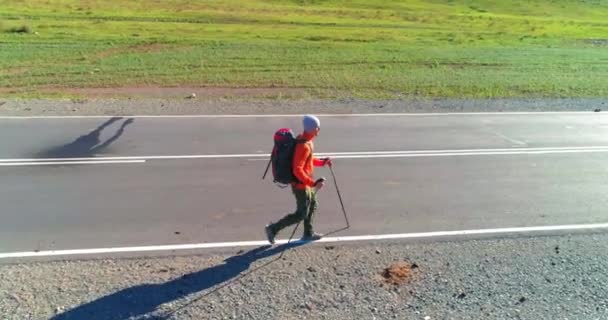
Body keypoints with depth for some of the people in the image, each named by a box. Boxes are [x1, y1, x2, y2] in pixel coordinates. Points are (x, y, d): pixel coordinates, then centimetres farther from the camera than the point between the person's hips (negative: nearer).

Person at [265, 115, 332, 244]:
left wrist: (322, 162, 11)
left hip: (306, 182, 10)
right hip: (301, 184, -10)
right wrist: (313, 183, -29)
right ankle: (273, 228, 11)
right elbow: (297, 170, -31)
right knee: (301, 214, 2)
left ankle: (308, 233, 38)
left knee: (312, 205, 22)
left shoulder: (306, 140, 3)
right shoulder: (304, 146, -28)